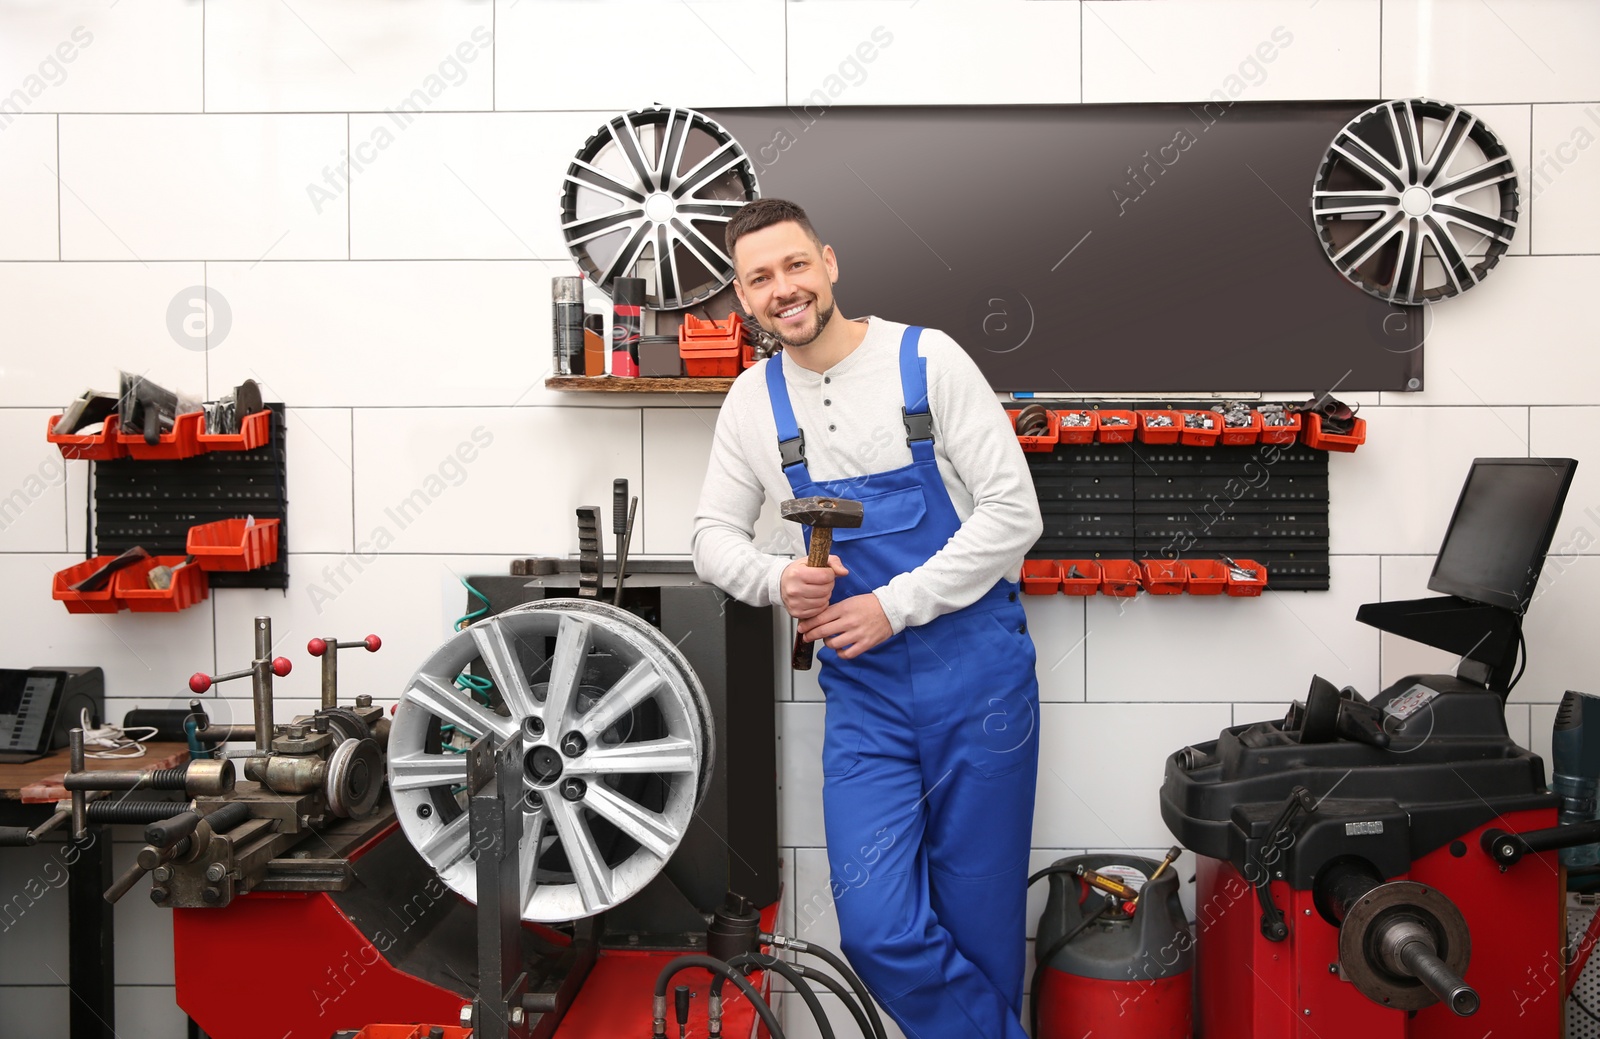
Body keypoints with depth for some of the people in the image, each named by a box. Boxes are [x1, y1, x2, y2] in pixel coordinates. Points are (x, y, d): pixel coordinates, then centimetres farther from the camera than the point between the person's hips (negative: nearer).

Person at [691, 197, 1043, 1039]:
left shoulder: (927, 359, -6)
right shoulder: (753, 399, 6)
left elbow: (1014, 512, -8)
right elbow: (714, 536, 10)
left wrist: (894, 605, -13)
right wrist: (779, 580, -12)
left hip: (976, 672, -2)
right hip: (862, 690, 3)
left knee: (980, 922, 8)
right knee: (878, 929, -5)